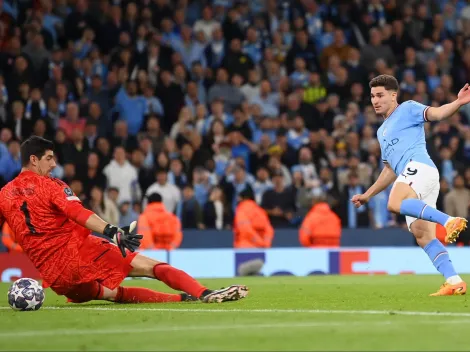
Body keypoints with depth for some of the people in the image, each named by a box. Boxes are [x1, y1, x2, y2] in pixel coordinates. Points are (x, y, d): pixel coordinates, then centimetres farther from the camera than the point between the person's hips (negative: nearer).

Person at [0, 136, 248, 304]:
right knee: (152, 267, -6)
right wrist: (111, 232, -29)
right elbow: (77, 213, -18)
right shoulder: (50, 186, -3)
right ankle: (204, 294, -21)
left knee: (113, 293, 16)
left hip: (53, 275, 6)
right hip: (78, 249, -6)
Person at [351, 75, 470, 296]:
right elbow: (389, 171, 36)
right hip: (408, 173, 9)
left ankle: (449, 221, -38)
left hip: (419, 166, -9)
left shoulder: (407, 109, 9)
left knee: (395, 204, -35)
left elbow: (436, 114, -8)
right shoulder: (382, 131, 32)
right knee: (422, 235, -4)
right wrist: (367, 195, 34)